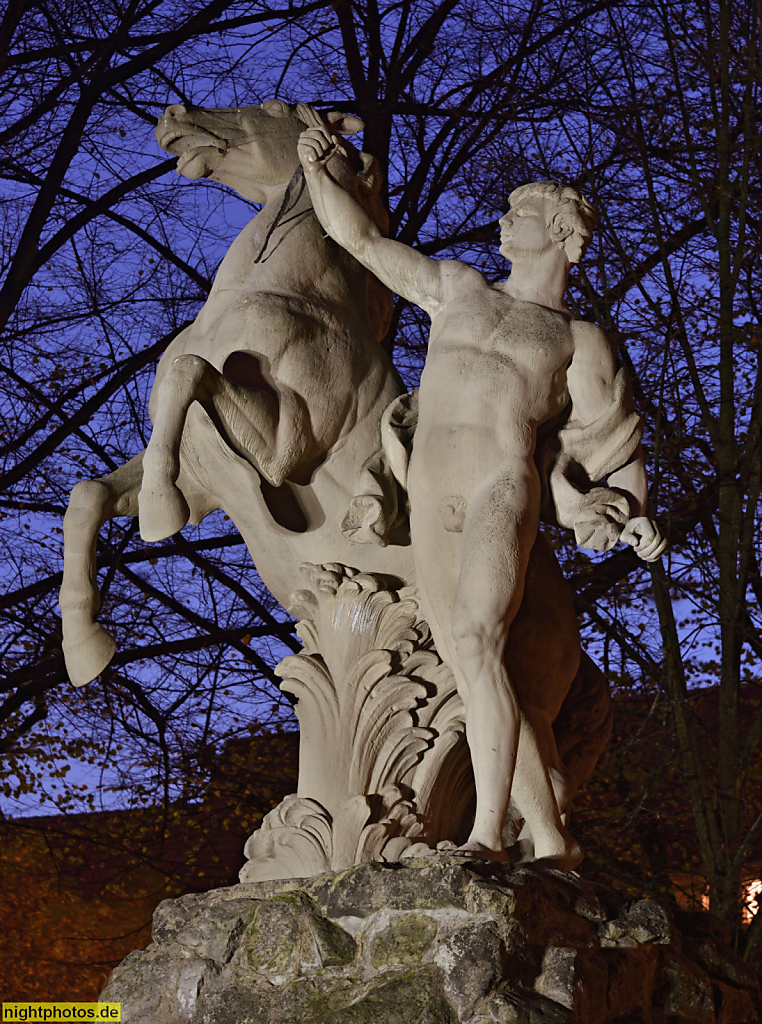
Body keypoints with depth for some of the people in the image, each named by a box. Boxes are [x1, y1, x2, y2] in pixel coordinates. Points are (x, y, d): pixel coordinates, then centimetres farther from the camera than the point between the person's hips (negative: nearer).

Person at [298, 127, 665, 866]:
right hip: (430, 509, 4)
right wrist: (317, 171, 25)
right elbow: (359, 239, 32)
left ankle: (487, 836, -29)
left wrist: (633, 515, -5)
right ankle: (553, 843, 5)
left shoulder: (579, 341, 18)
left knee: (475, 646, -26)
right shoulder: (455, 288, 29)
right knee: (475, 678, -2)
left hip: (506, 491, -4)